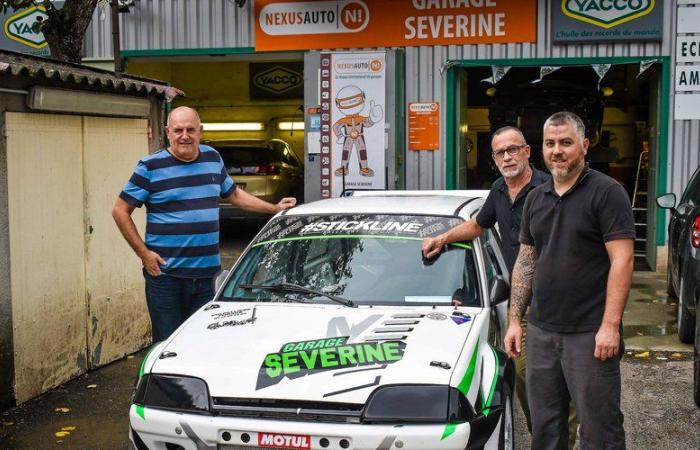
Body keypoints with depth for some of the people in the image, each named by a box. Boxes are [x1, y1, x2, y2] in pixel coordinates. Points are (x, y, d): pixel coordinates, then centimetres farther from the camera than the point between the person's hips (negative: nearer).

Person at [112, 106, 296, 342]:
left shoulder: (213, 159, 11)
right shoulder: (151, 167, -4)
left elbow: (234, 194, 25)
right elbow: (120, 211, -1)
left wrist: (275, 208, 18)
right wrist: (143, 253, -8)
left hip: (206, 272, 4)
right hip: (166, 272, -4)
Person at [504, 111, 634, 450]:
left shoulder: (606, 192, -7)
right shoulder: (535, 198, 13)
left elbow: (622, 260, -13)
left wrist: (610, 325, -19)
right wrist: (515, 320, 12)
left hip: (591, 333, -6)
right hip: (541, 332, 6)